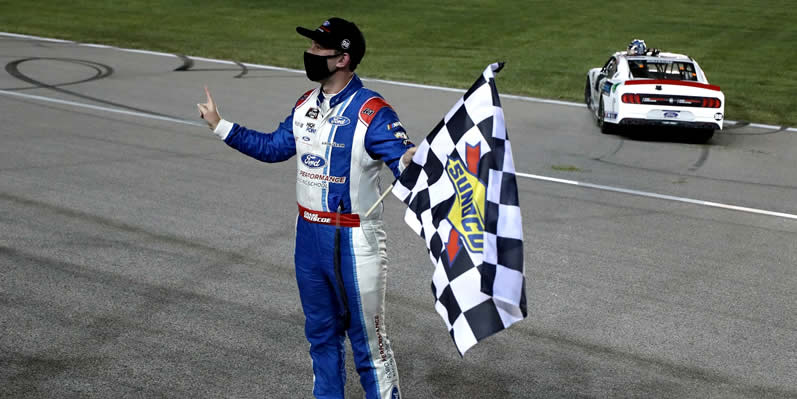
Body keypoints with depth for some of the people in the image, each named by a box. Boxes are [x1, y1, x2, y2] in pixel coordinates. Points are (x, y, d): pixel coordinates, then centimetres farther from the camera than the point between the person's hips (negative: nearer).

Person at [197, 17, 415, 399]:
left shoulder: (372, 112, -19)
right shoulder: (306, 104, 6)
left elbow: (403, 161, -29)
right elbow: (273, 147, 18)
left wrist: (408, 160, -53)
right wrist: (220, 126, 20)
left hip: (354, 241, -8)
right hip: (308, 234, 8)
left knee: (367, 337, 2)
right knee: (320, 331, 21)